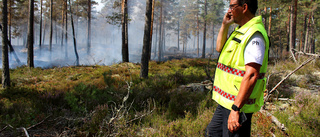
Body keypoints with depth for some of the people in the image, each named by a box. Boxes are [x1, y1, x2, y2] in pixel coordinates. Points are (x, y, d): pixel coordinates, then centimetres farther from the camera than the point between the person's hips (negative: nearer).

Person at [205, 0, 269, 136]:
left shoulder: (254, 34, -20)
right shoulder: (241, 31, 12)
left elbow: (251, 75, -27)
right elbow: (220, 48, 26)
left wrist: (236, 109, -29)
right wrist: (225, 25, 12)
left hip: (238, 104, -10)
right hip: (225, 102, 10)